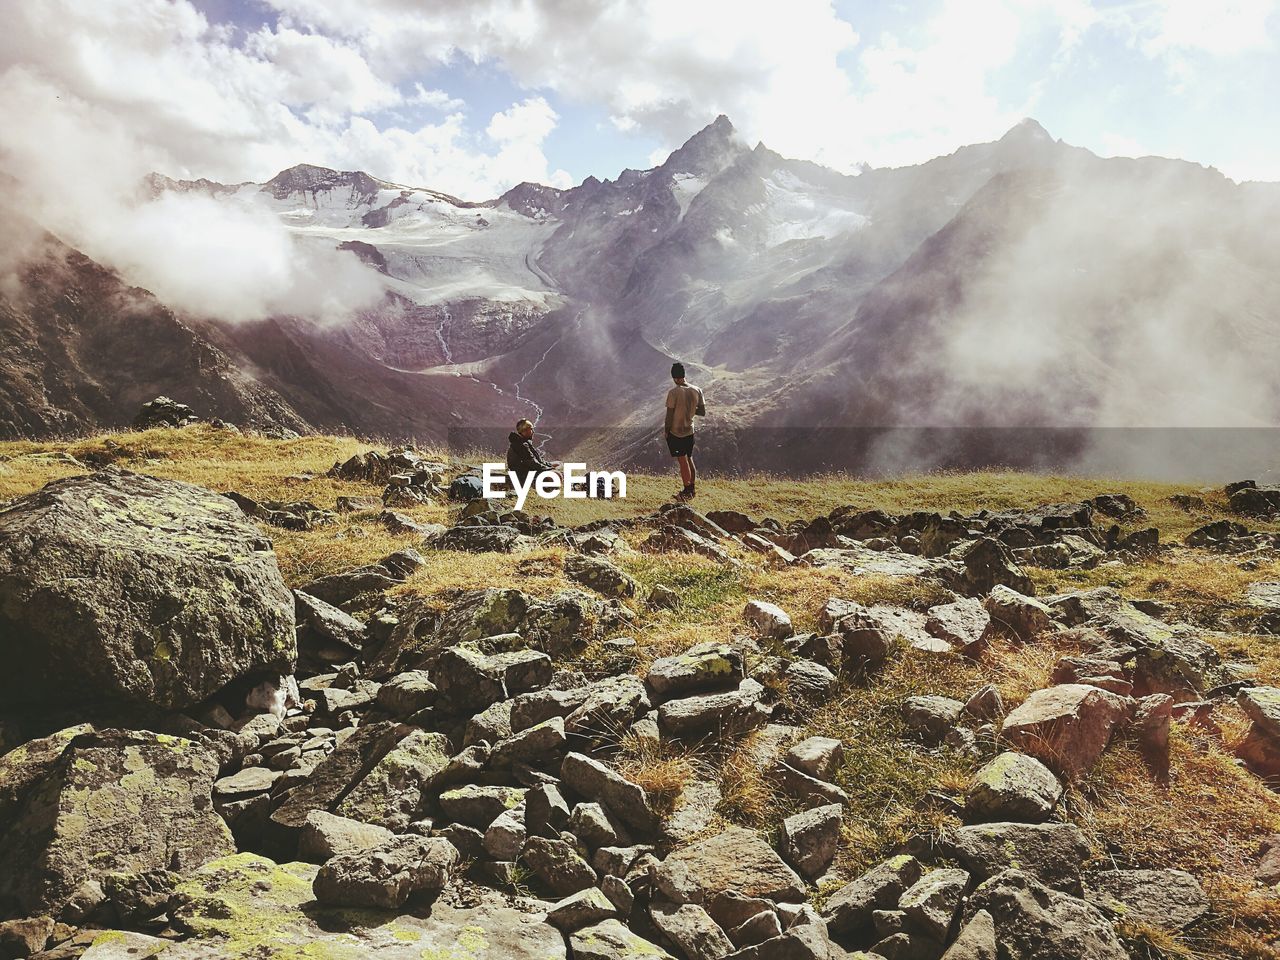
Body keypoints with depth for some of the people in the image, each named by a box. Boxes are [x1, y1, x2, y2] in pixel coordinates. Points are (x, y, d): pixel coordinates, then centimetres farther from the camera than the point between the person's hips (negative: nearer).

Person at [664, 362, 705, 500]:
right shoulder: (696, 390, -4)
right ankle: (691, 489, 26)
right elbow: (703, 412, 1)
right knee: (689, 459, 18)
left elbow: (669, 415, -16)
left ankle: (687, 492, 9)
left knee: (683, 461, 3)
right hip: (690, 431, 5)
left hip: (676, 432, -5)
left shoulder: (673, 392, -19)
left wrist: (666, 432, -3)